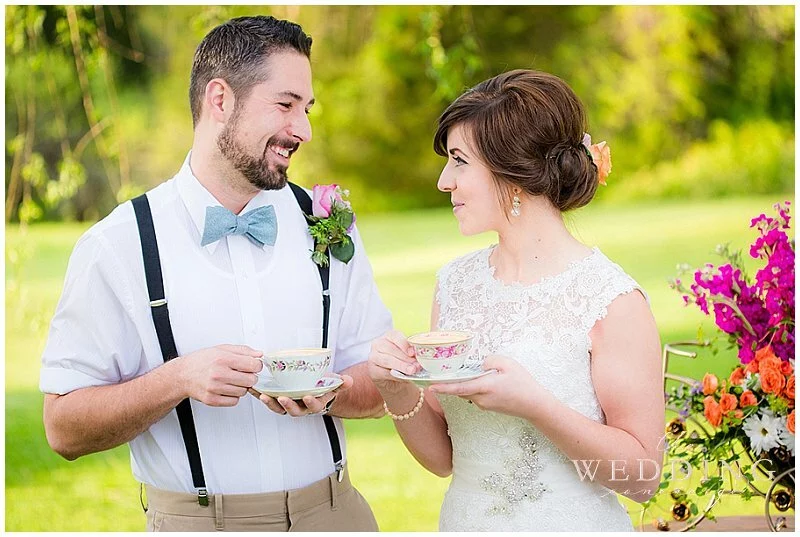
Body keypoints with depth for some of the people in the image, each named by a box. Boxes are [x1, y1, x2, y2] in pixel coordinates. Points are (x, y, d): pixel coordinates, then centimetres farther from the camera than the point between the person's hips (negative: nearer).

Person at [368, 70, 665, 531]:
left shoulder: (612, 300, -17)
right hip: (465, 520, 5)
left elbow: (642, 474, -18)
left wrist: (533, 404, -28)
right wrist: (399, 391, -14)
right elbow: (443, 457, 4)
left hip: (572, 525, -5)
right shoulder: (455, 283, -1)